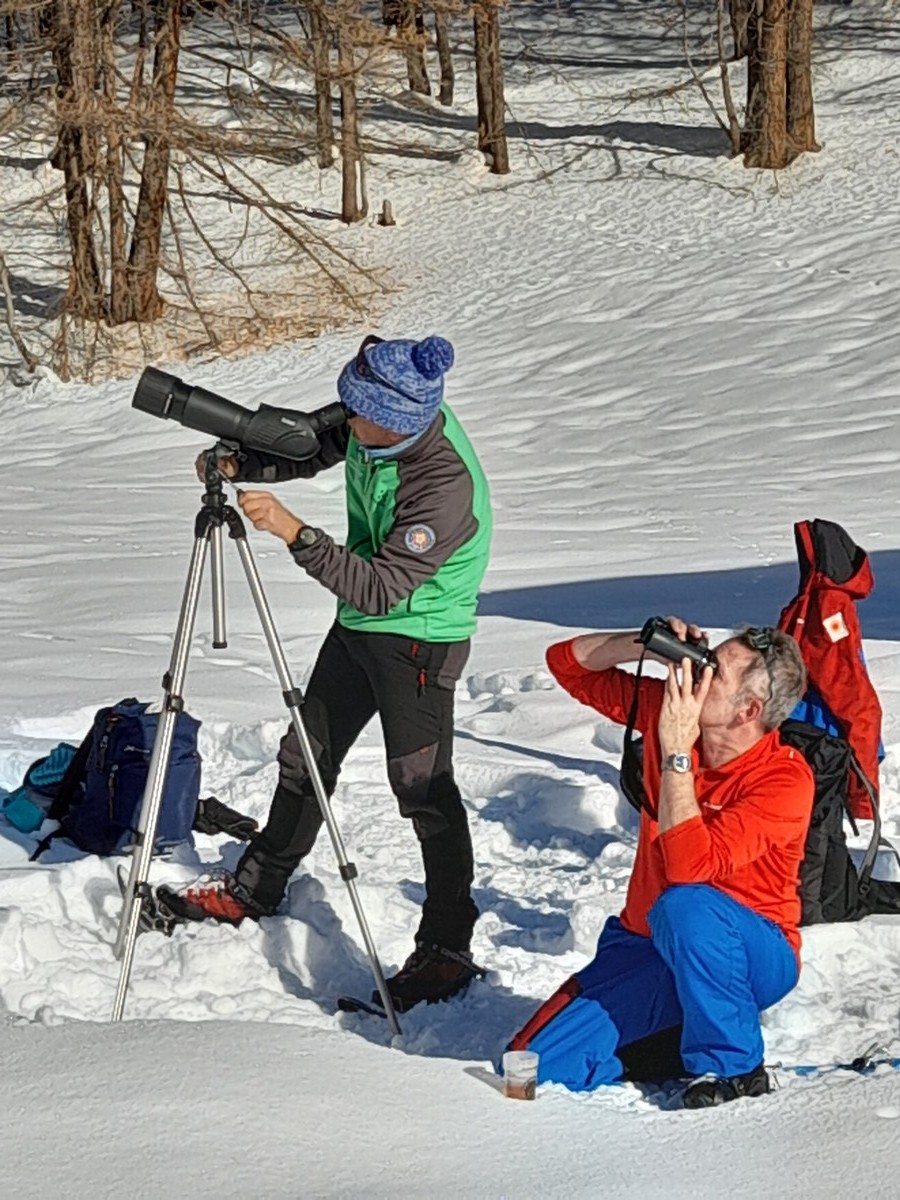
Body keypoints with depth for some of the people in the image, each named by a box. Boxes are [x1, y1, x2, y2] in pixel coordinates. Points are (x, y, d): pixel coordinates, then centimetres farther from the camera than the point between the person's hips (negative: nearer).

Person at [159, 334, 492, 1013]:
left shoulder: (446, 485, -33)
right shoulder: (374, 426, -9)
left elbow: (382, 588, -34)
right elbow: (310, 450, 8)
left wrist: (296, 534, -38)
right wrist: (240, 464, -9)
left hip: (419, 638, -9)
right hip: (358, 624, 9)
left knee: (423, 787, -8)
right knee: (306, 756, 18)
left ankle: (449, 952, 1)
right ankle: (254, 892, 34)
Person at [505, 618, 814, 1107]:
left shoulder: (786, 780, -22)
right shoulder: (670, 711, -6)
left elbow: (690, 866, -34)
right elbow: (567, 662, 2)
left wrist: (675, 752, -30)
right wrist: (644, 644, -16)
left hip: (749, 956, -5)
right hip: (646, 945, 5)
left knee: (687, 905, -40)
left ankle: (732, 1065, -17)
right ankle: (676, 1045, 11)